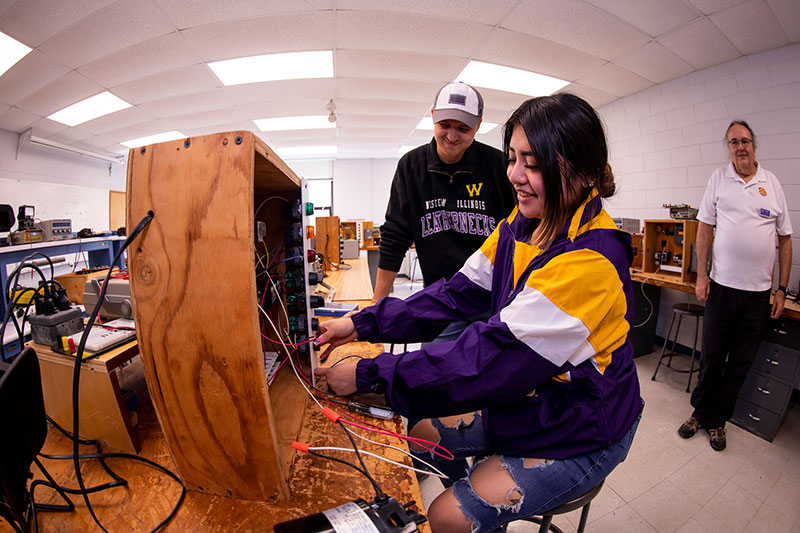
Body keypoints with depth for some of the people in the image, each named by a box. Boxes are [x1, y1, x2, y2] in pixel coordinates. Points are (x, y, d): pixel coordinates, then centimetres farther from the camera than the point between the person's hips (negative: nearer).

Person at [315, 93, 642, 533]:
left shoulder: (591, 261, -31)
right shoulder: (520, 224, -4)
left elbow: (494, 355, -34)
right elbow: (460, 291, -6)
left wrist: (369, 375, -28)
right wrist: (363, 324, -13)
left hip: (579, 433, -7)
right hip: (524, 401, 7)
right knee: (421, 430, 12)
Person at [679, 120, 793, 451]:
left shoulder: (772, 183, 4)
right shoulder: (718, 179, 2)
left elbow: (785, 239, 7)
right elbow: (705, 227, 2)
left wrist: (782, 289, 3)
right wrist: (701, 275, -5)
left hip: (759, 291, 2)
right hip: (722, 286, -1)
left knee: (741, 362, 10)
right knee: (712, 356, 7)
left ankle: (717, 419, 26)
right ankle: (700, 412, 26)